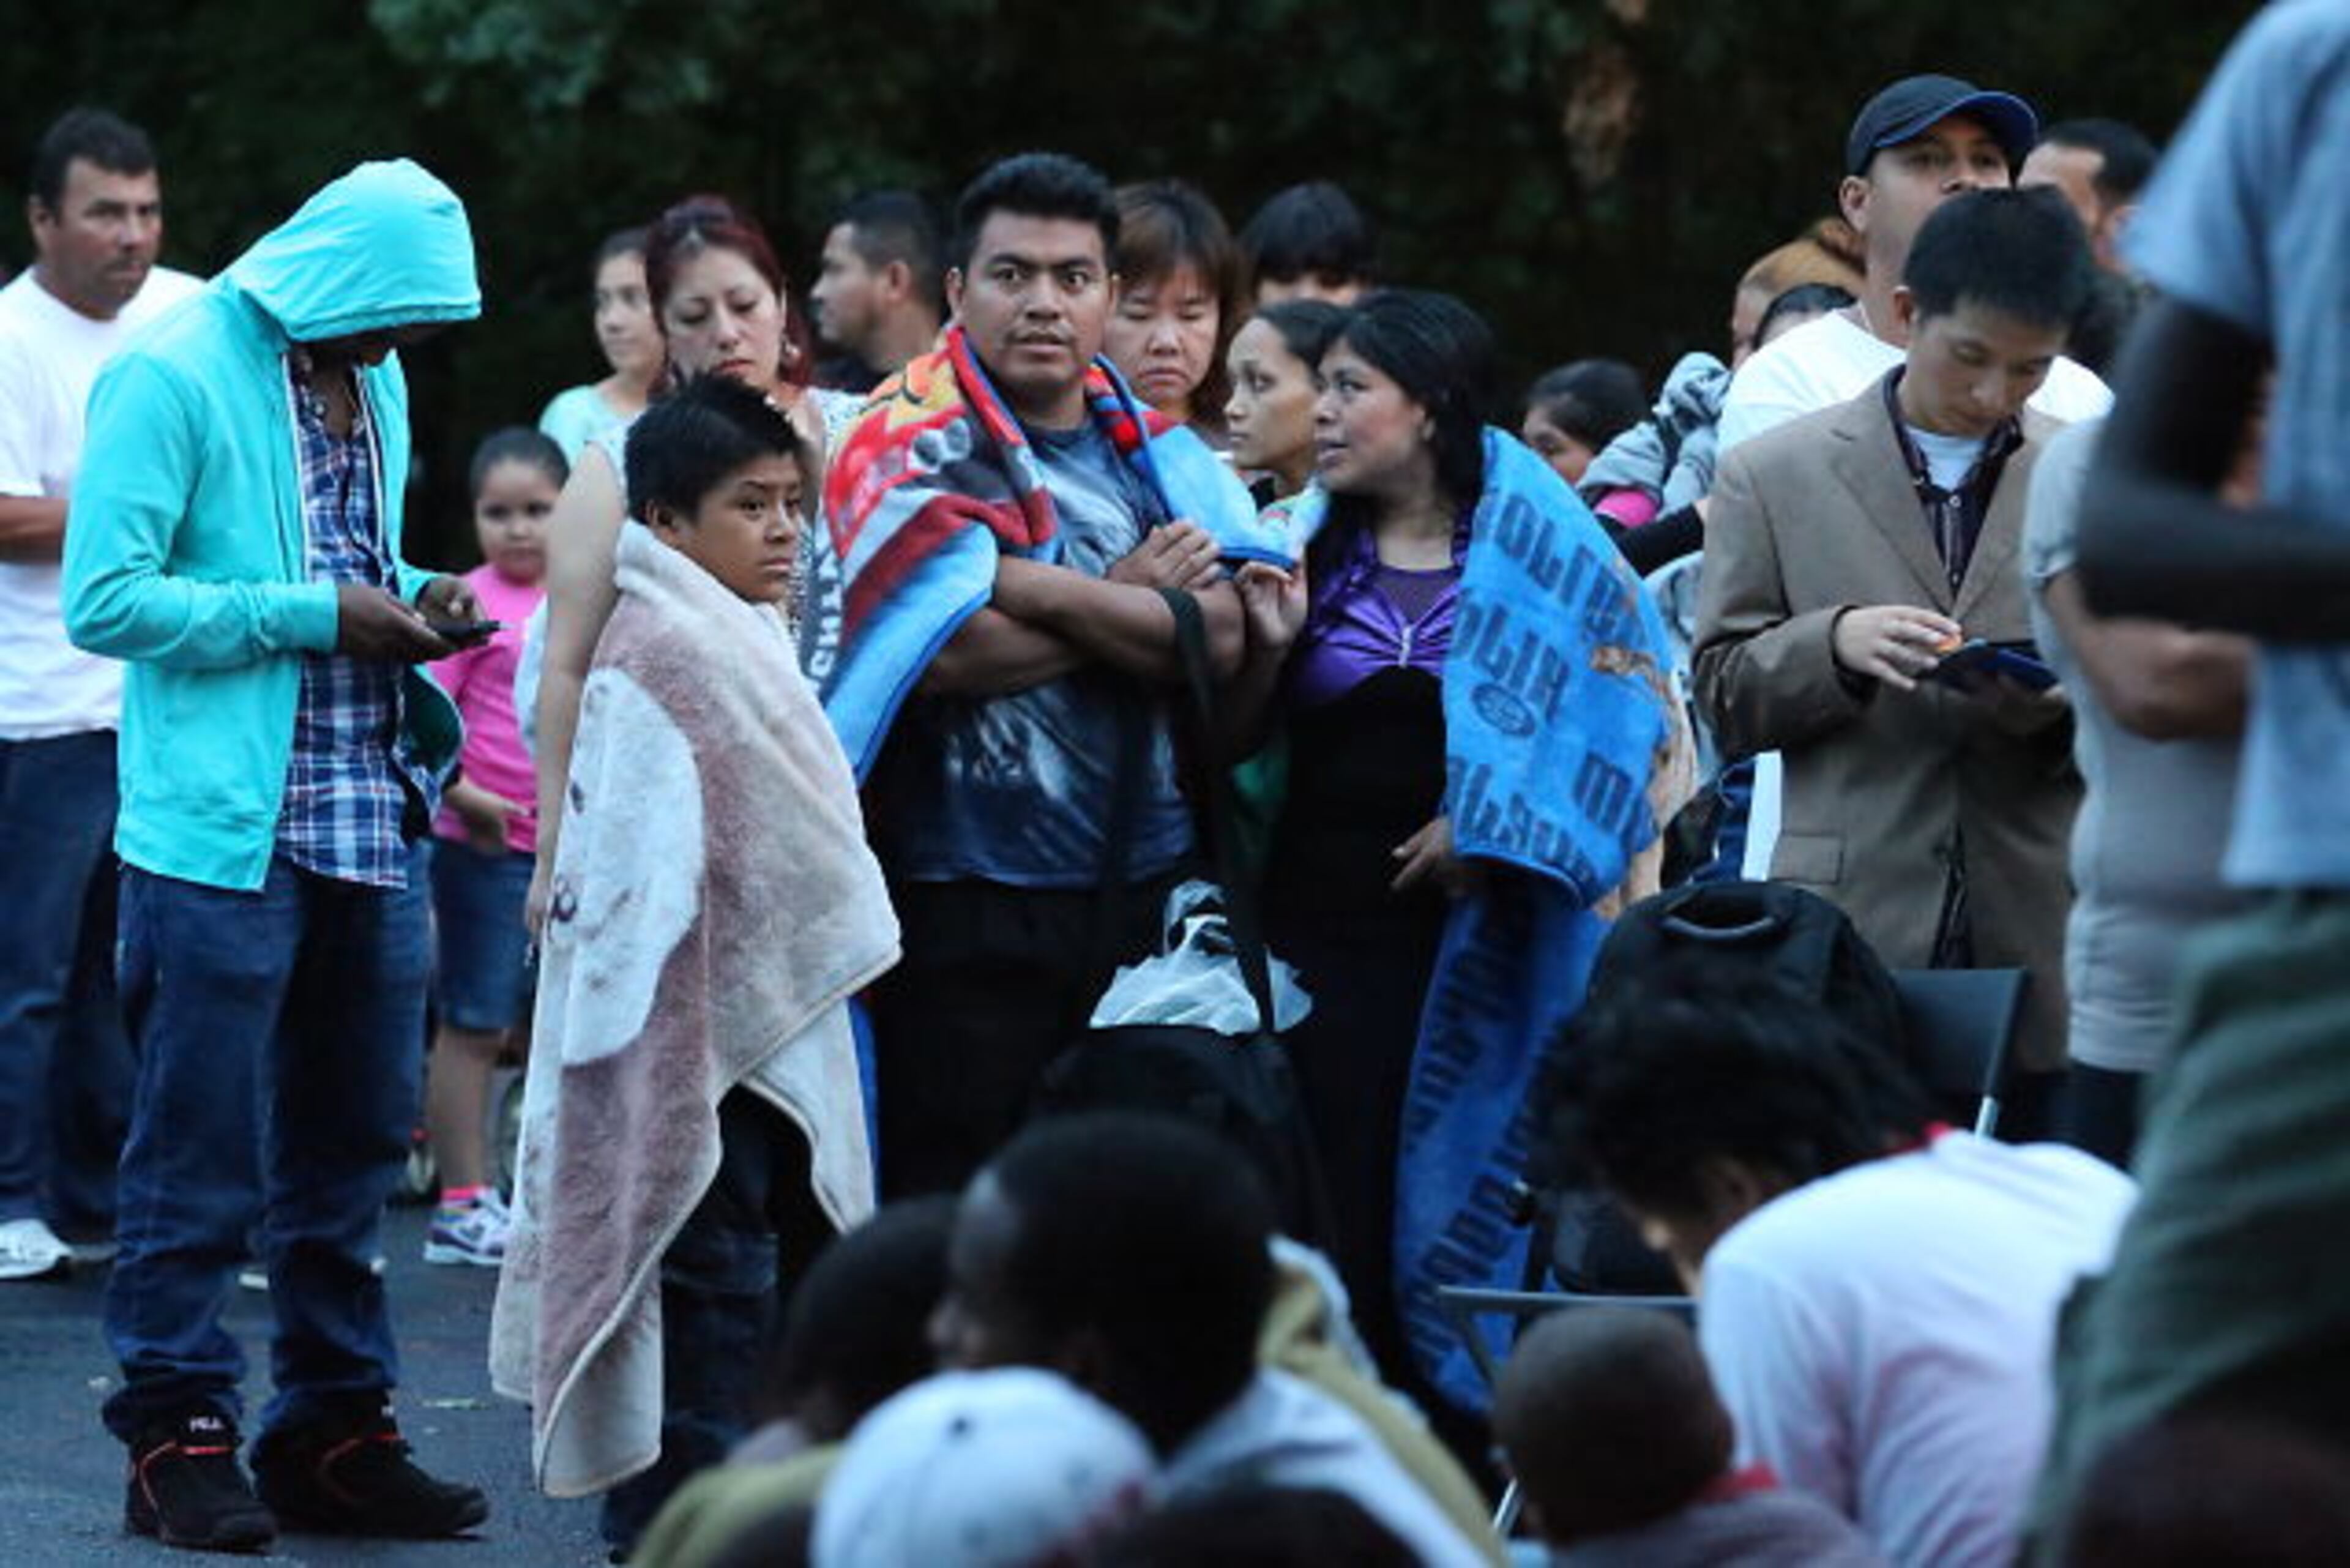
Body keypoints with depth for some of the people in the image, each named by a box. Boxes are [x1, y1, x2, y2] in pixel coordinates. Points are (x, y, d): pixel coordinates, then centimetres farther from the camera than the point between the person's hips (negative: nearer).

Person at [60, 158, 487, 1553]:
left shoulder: (372, 381, 14)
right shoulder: (175, 375, -9)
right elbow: (105, 602, -14)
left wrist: (412, 600, 4)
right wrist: (316, 617, -16)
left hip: (372, 825, 7)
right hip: (224, 831, -7)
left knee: (355, 1143, 11)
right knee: (203, 1150, -2)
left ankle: (335, 1433, 19)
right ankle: (178, 1434, 6)